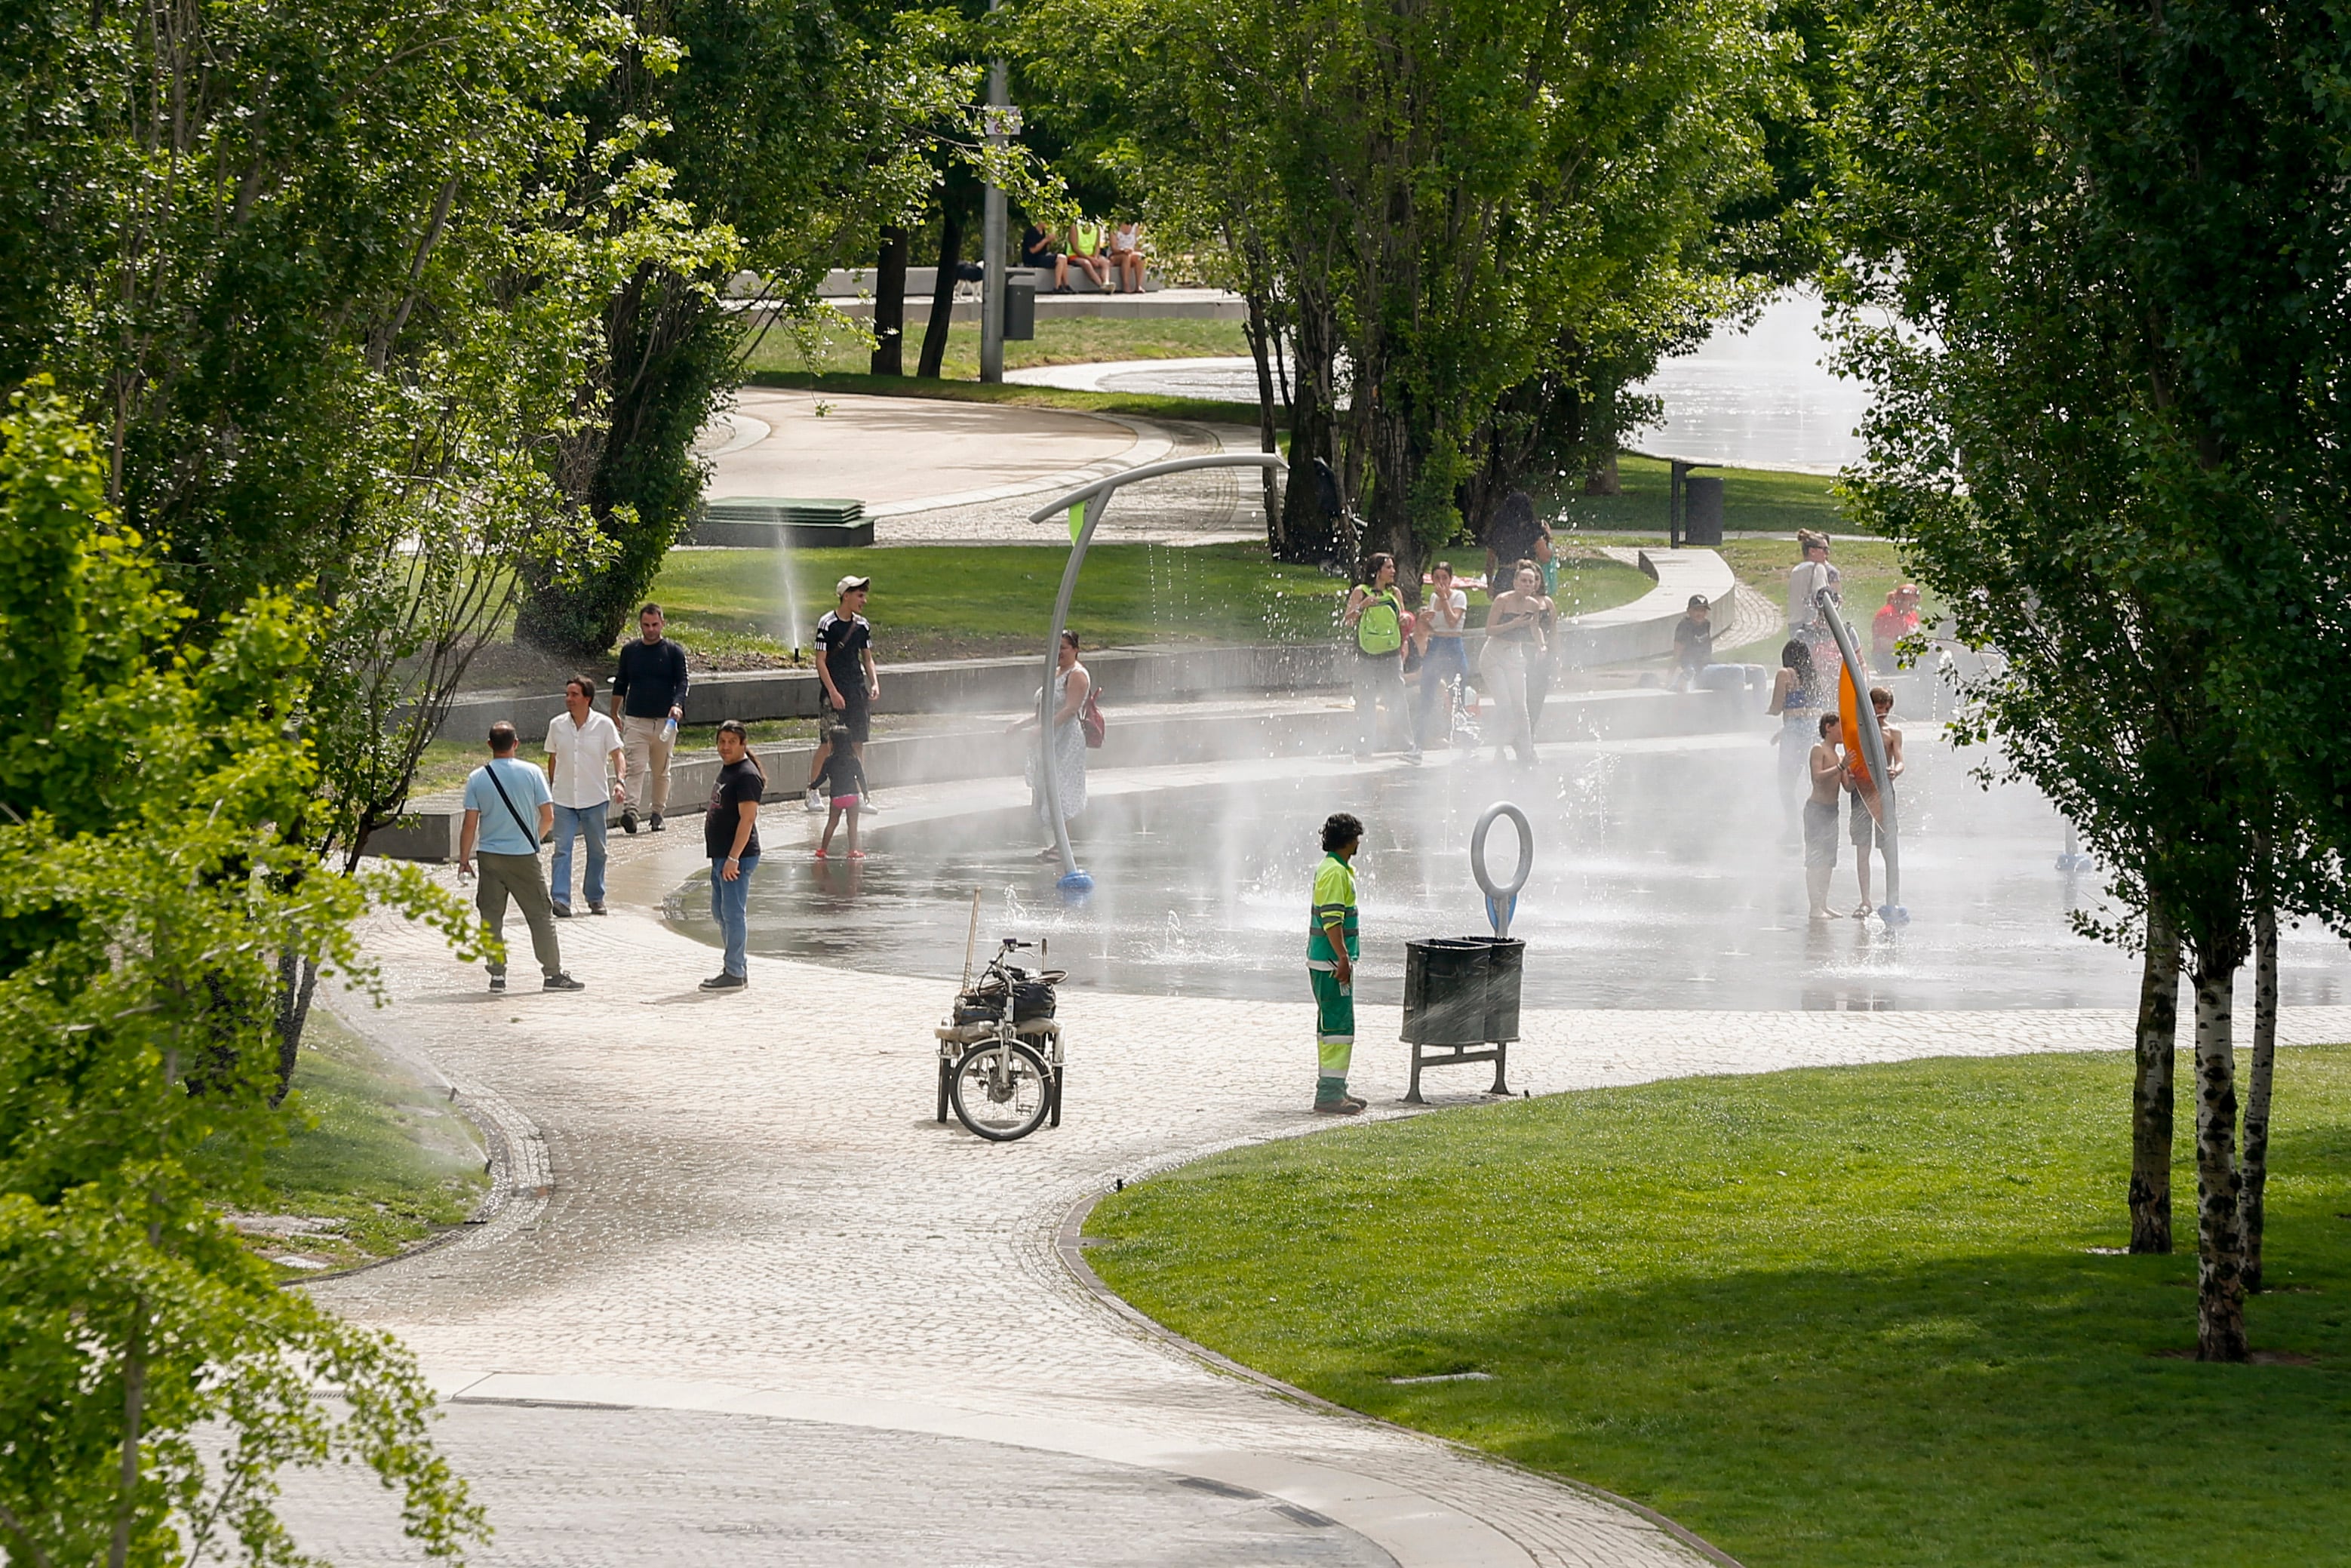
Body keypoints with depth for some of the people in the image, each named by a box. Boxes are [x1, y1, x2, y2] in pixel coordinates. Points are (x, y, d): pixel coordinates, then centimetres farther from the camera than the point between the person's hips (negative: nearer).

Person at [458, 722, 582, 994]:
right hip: (524, 857, -1)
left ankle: (497, 974, 4)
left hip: (490, 856, 1)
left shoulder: (477, 778, -3)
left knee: (492, 917, 8)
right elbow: (548, 817, -3)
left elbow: (470, 824, -4)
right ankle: (553, 974, 5)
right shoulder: (531, 773, -5)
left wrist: (464, 859, 4)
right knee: (540, 915, 6)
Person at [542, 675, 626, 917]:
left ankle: (595, 897, 25)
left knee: (597, 850, 10)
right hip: (564, 799, 1)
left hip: (595, 798, -1)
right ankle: (561, 900, -16)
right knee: (562, 849, -10)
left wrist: (620, 781, -22)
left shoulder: (603, 725, -5)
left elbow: (617, 755, -6)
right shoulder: (557, 725, 2)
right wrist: (552, 788, 15)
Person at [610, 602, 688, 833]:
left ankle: (657, 812, 18)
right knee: (636, 767, -14)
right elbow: (620, 684, 17)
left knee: (661, 771, 8)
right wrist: (615, 714, 17)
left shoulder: (674, 652, 4)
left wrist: (677, 705, -20)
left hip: (664, 721, 0)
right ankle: (630, 809, -25)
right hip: (635, 720, 0)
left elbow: (682, 682, -3)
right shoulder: (630, 651, 10)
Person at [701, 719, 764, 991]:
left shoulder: (747, 775, -15)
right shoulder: (726, 770, 15)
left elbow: (747, 819, -20)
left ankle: (735, 974, -2)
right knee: (720, 911, 16)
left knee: (733, 912, -7)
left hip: (739, 857, -11)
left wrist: (733, 858, -23)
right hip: (721, 855, 11)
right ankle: (738, 964, 26)